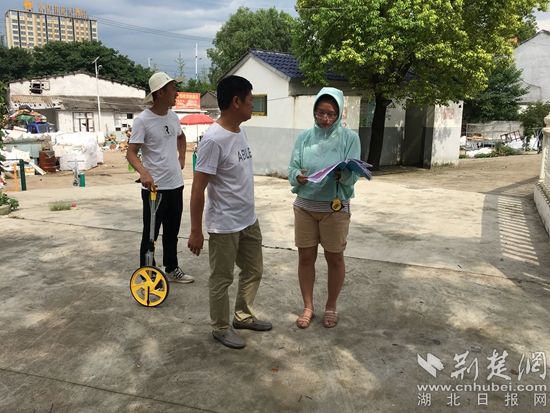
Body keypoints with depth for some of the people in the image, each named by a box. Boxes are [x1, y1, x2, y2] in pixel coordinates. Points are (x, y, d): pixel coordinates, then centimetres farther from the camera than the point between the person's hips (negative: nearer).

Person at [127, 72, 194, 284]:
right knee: (151, 234, 4)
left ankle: (172, 269, 34)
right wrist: (143, 172, -34)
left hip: (176, 185, 7)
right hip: (154, 188, -7)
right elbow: (131, 152, -17)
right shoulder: (142, 120, -14)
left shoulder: (173, 116, 7)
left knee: (172, 233, 19)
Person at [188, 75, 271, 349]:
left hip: (249, 220, 9)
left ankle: (243, 316, 40)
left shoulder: (239, 131, 4)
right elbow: (198, 188, -21)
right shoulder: (214, 139, -23)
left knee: (253, 270, 21)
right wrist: (195, 231, -18)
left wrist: (248, 214, 19)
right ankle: (221, 328, 29)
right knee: (221, 279, 10)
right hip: (224, 226, -9)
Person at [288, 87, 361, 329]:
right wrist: (298, 177, -23)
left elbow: (353, 175, -10)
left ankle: (331, 307, 31)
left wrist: (342, 174, -33)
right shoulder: (304, 137, 2)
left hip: (335, 208, -2)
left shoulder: (349, 138, -6)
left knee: (335, 259, 10)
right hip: (305, 206, 2)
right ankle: (308, 306, 27)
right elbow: (292, 168, 0)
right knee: (305, 257, 9)